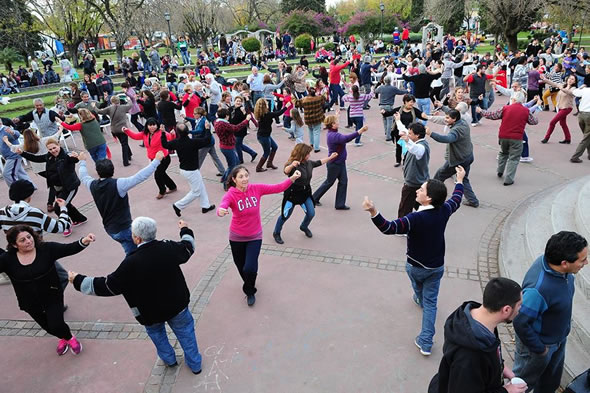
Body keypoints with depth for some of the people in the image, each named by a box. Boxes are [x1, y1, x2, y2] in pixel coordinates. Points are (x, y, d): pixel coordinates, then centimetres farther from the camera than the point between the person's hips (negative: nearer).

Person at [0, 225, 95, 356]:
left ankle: (70, 337, 28)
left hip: (52, 297, -3)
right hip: (30, 303, 3)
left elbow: (69, 249, -25)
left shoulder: (46, 249, -17)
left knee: (56, 325, -8)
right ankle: (62, 338, 53)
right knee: (48, 327, 19)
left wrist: (83, 241, -44)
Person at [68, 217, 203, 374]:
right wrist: (185, 230, 24)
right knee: (185, 331, 22)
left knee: (156, 332, 30)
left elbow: (107, 286, -18)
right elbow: (188, 247, 3)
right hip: (177, 305, 2)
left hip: (151, 312, -2)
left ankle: (169, 359, 47)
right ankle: (195, 365, 35)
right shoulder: (168, 248, -18)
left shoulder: (131, 263, -28)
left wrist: (78, 281, -5)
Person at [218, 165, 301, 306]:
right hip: (237, 238, 0)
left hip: (255, 237, 0)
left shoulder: (256, 189, -13)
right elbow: (221, 207, -39)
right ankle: (249, 283, 55)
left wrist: (292, 178, -30)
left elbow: (277, 188, -14)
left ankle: (249, 291, 24)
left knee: (250, 269, -10)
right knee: (241, 267, 19)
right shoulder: (230, 194, -20)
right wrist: (221, 211, -63)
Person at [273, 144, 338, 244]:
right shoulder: (293, 164, -25)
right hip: (292, 194, -6)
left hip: (305, 193, 6)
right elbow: (286, 171, -46)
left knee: (311, 213, 7)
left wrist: (331, 157, 26)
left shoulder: (309, 163, -2)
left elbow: (319, 162, 17)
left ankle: (304, 227, 39)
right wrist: (292, 165, -67)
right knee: (285, 215, 2)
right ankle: (276, 233, 25)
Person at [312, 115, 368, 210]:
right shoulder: (333, 136, -30)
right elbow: (346, 138, -46)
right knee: (329, 182, 9)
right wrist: (360, 131, -50)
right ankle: (314, 198, 29)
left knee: (343, 181, 8)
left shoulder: (333, 133, 3)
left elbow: (344, 138, 14)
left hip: (340, 162, 9)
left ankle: (340, 204, 17)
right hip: (334, 164, -9)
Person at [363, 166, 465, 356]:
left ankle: (420, 300, 64)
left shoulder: (416, 218, -34)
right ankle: (426, 342, 9)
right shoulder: (444, 211, -15)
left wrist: (373, 212, -57)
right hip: (436, 266, 3)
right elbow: (456, 199, 8)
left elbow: (388, 228, -44)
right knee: (430, 301, 12)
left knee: (419, 289, 31)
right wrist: (460, 180, 24)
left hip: (415, 266, -3)